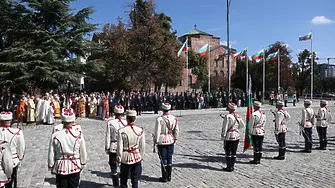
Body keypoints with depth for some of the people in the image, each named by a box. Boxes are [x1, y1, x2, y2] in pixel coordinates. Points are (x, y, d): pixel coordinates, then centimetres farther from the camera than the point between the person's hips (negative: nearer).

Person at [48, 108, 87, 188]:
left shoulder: (55, 135, -13)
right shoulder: (79, 135, -11)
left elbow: (51, 154, -6)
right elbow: (83, 152, -2)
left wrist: (51, 167, 8)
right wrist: (82, 164, 14)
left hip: (60, 167, 0)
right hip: (75, 167, 0)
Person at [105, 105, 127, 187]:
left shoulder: (110, 123, -10)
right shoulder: (126, 122, -6)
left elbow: (108, 137, -7)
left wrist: (107, 148, 3)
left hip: (113, 148, -2)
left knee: (113, 166, 11)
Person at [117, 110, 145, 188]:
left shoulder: (122, 131, -16)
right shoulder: (140, 130, -9)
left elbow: (120, 147, -11)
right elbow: (142, 146, 0)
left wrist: (119, 158, 2)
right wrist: (141, 156, 14)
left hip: (125, 159, -1)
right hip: (137, 158, 2)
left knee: (124, 179, 16)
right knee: (135, 180, 11)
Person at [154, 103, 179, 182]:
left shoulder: (159, 119, -18)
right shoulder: (174, 118, -3)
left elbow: (157, 132, -14)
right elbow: (176, 130, 5)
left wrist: (156, 140, -2)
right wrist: (175, 138, 18)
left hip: (162, 141, -4)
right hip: (171, 141, 4)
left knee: (163, 159, 5)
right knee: (169, 158, 14)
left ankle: (164, 177, 12)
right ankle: (169, 176, 21)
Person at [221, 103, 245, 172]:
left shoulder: (227, 116, -17)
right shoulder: (238, 116, 2)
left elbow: (224, 128, -16)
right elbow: (242, 125, 13)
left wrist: (223, 136, -8)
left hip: (229, 137, -6)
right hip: (236, 136, 6)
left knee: (228, 152, 4)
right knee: (234, 152, 13)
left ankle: (229, 167, 6)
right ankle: (232, 166, 19)